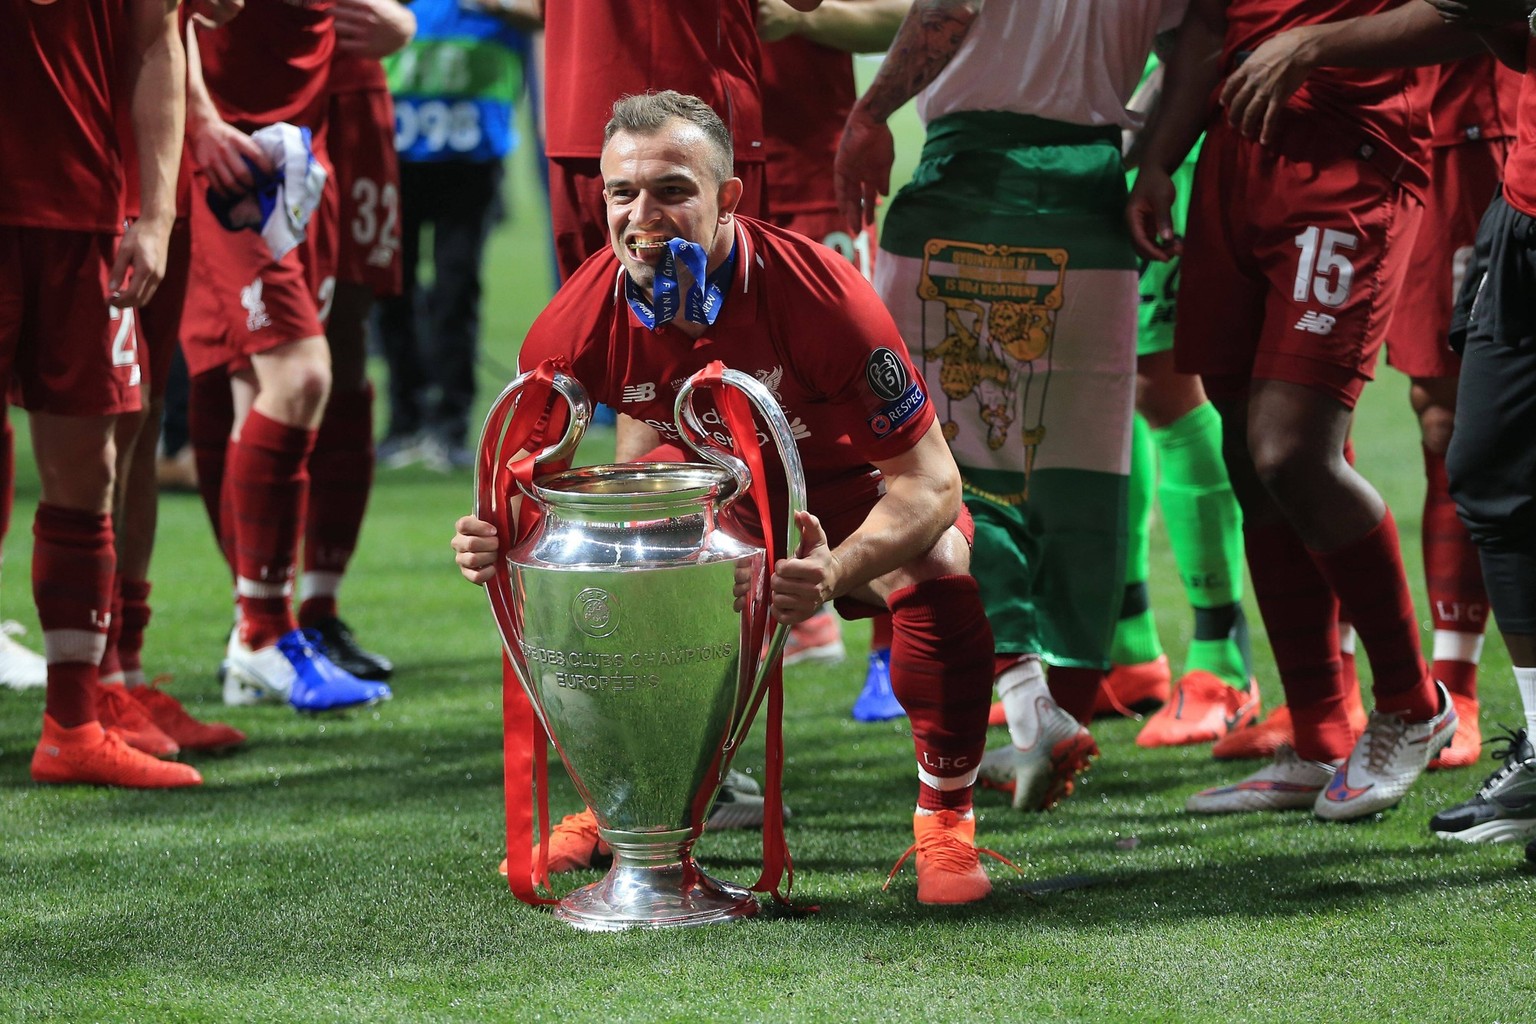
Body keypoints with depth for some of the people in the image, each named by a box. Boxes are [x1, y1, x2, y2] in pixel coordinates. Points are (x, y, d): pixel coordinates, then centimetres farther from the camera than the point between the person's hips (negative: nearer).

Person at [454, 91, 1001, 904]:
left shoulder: (819, 295, -34)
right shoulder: (582, 322, -23)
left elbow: (930, 482, -30)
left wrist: (835, 573, -49)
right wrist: (496, 538, -34)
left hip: (843, 494, -4)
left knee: (939, 571, -34)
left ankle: (946, 818, -11)